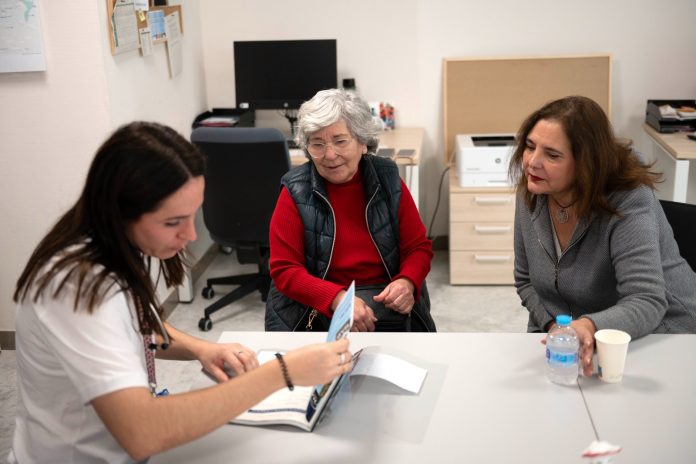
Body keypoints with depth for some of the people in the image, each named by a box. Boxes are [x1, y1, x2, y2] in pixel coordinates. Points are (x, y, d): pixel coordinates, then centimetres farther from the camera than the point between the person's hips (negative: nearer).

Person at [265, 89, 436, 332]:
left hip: (388, 301, 3)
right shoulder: (296, 191, -4)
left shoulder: (388, 180, 3)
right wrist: (337, 298, -23)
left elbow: (418, 247, 8)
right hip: (316, 310, -2)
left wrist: (407, 282, -15)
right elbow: (284, 270, -7)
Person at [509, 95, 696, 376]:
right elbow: (526, 281, 5)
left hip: (654, 338, -4)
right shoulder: (531, 196, -6)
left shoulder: (628, 204, -23)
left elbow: (647, 304, -31)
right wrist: (554, 327, -13)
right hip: (562, 339, 5)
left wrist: (590, 327, -49)